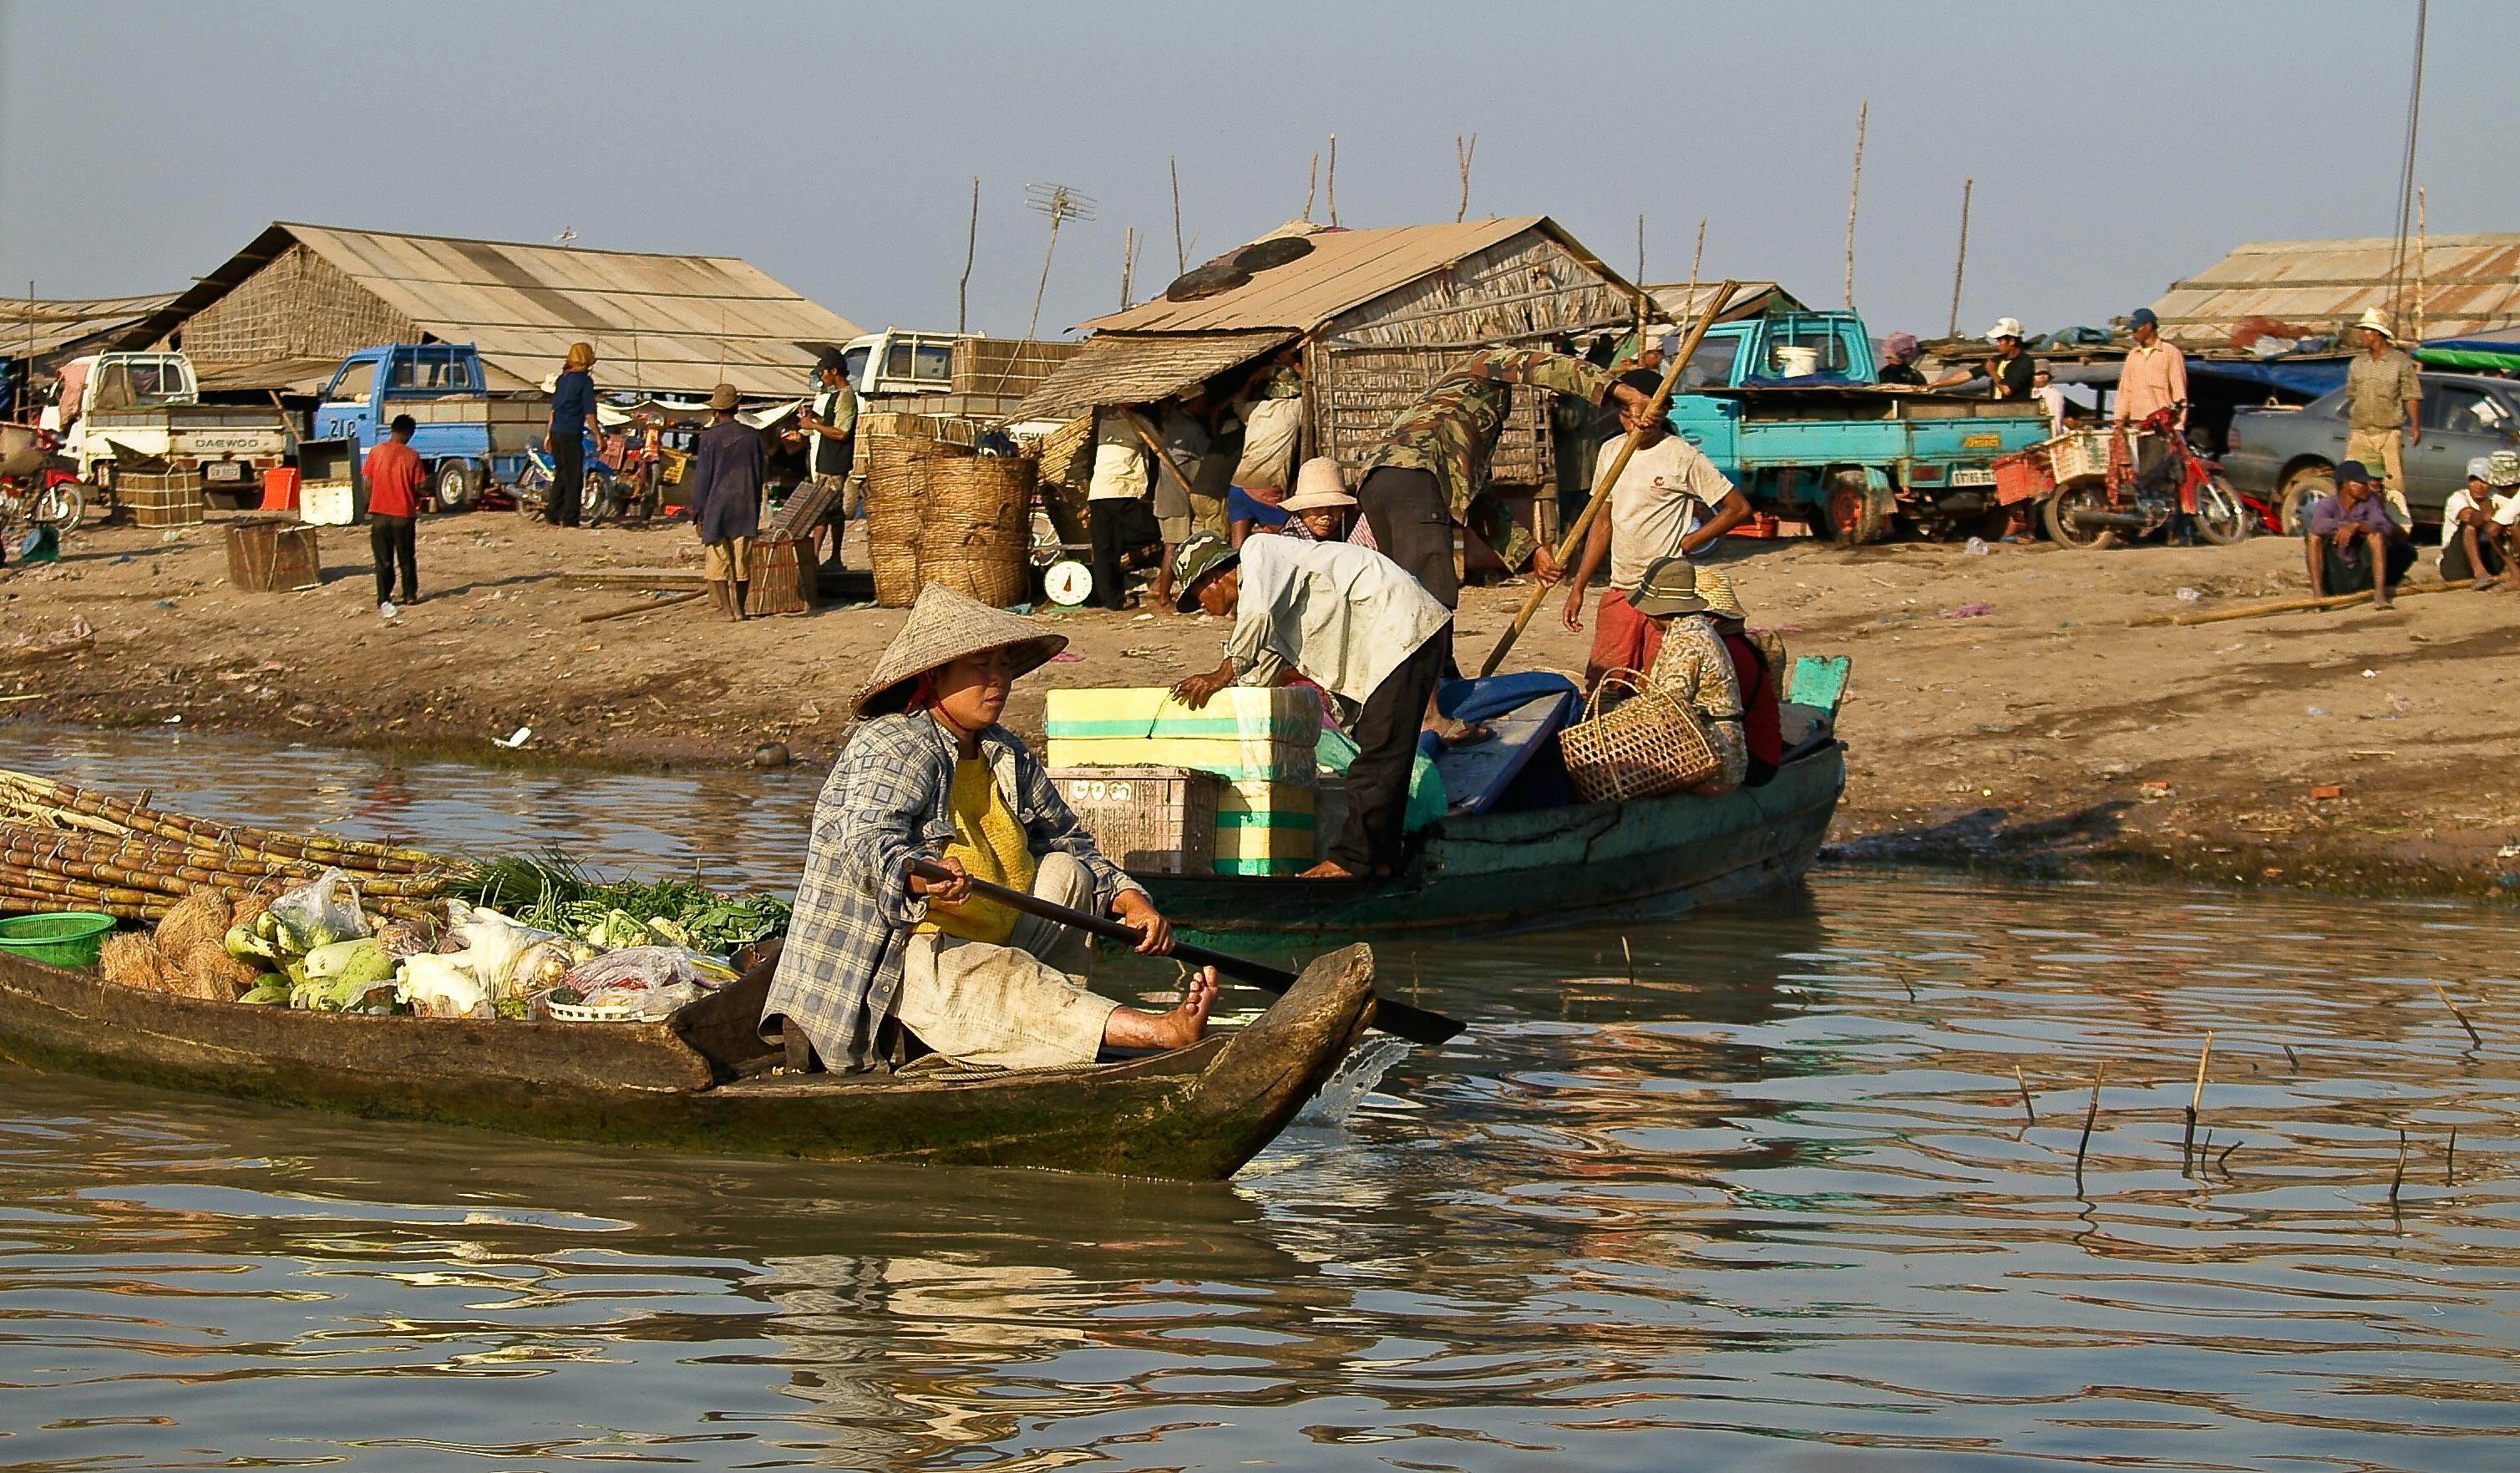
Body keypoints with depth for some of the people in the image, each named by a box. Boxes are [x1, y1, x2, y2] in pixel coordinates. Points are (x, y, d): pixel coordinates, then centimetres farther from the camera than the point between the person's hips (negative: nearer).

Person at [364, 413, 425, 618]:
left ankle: (384, 599, 0)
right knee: (407, 558, 15)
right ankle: (410, 595, 22)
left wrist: (369, 506, 14)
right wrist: (415, 503, 15)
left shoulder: (376, 452, -4)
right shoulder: (411, 456, -8)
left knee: (383, 560, 5)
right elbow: (419, 487, -6)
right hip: (404, 513, -1)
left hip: (379, 513, 1)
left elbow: (368, 483, 0)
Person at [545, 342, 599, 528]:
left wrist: (549, 434, 22)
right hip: (572, 435, -7)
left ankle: (553, 513, 14)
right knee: (574, 476, -1)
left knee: (561, 473, 16)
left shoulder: (562, 379, 12)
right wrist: (598, 435, -5)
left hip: (556, 433, 7)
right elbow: (589, 413, -12)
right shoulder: (585, 381, -9)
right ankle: (570, 518, -2)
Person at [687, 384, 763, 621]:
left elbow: (702, 477, -5)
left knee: (719, 559, 2)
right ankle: (739, 608, 9)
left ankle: (726, 608, -2)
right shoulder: (753, 436, 4)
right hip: (746, 506, 3)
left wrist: (699, 512, 1)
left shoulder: (709, 438, -8)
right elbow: (761, 473, 9)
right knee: (743, 559, 8)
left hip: (717, 504, -3)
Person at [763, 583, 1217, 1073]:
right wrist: (921, 876, -53)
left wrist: (1130, 898, 0)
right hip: (909, 954, -9)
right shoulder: (887, 748, -12)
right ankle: (1163, 1031, -53)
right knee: (1002, 973, -33)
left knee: (1066, 871, 0)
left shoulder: (1007, 754, 13)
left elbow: (1070, 841, 19)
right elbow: (869, 844, -30)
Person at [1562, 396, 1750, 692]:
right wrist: (1578, 588, 15)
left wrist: (1685, 544, -5)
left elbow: (1739, 507, -4)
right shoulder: (1611, 452, 12)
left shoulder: (1684, 457, -6)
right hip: (1619, 590, 5)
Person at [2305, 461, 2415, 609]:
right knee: (2314, 537, -20)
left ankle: (2380, 594, -30)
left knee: (2375, 533, -19)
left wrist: (2356, 526, -33)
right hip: (2334, 581, -1)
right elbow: (2318, 525, -28)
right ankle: (2318, 593, -32)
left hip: (2361, 578, 1)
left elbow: (2387, 528, -19)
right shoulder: (2326, 505, -4)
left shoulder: (2370, 502, 0)